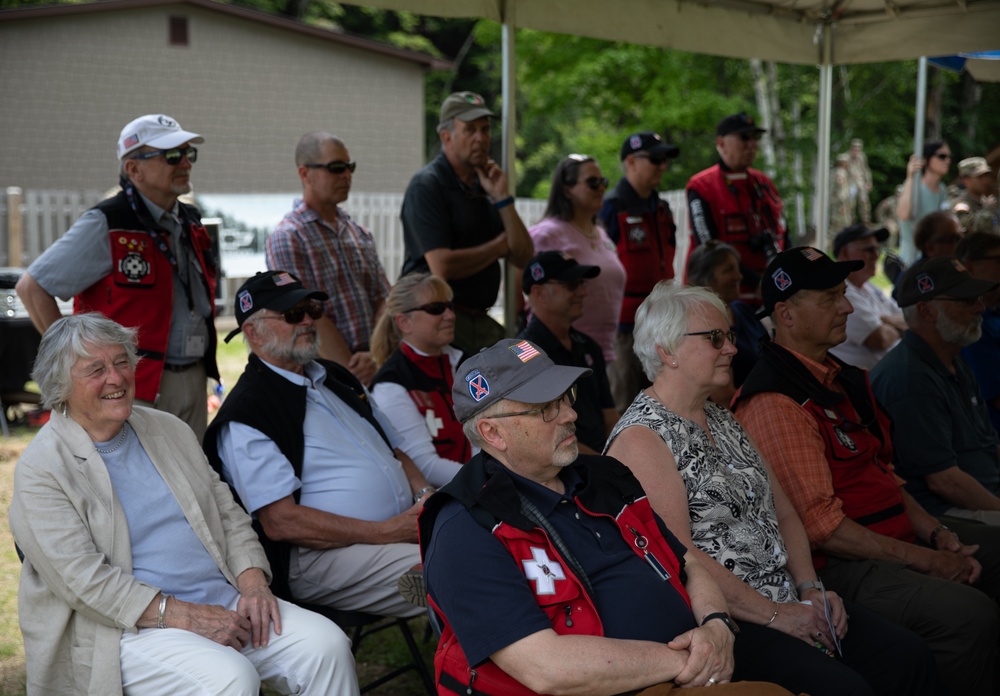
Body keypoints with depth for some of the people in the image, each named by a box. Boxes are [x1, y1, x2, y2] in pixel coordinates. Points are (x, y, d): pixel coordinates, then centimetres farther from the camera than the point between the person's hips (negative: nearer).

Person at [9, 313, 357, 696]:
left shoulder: (168, 429, 14)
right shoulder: (39, 470, -6)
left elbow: (228, 514, 16)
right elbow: (84, 579, -15)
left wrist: (254, 585, -3)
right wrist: (182, 616, -21)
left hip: (223, 602, 6)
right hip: (128, 629, -6)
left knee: (327, 644, -15)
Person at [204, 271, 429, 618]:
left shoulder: (337, 378, 21)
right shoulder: (246, 414, -6)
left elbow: (396, 453, 28)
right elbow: (281, 522, -14)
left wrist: (425, 494, 3)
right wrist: (386, 532, -17)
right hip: (325, 552, -8)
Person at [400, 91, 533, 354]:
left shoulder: (485, 186, 14)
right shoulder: (426, 186, -7)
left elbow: (524, 258, 7)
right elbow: (442, 267, -19)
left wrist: (502, 198, -5)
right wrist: (500, 245, -2)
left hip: (482, 322, 7)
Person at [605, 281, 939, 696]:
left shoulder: (723, 421, 17)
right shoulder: (641, 438, -11)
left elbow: (782, 514, 19)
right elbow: (678, 556, -18)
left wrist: (811, 587, 3)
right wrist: (773, 615, -16)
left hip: (786, 604, 9)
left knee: (910, 658, -7)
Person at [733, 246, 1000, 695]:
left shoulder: (843, 377, 16)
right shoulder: (775, 402, -16)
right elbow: (819, 524, -19)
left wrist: (935, 534, 4)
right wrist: (925, 560, -15)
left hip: (899, 541, 10)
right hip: (839, 566, -10)